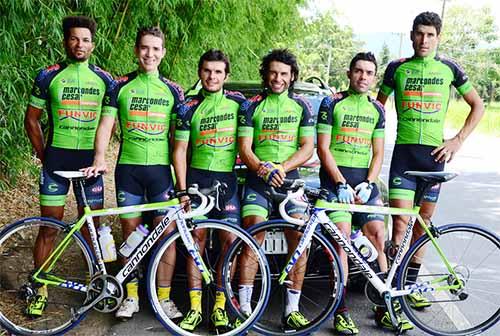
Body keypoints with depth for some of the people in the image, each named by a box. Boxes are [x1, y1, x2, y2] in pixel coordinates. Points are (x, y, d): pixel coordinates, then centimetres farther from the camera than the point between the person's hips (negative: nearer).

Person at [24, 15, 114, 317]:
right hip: (57, 158, -1)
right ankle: (40, 289, 14)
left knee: (92, 226, 7)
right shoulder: (49, 76, 1)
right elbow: (32, 119, 6)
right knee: (50, 226, 3)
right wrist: (44, 155, 1)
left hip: (90, 159, 1)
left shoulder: (104, 79, 5)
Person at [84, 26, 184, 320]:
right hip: (128, 167, 0)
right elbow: (106, 124, 2)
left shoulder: (172, 90, 9)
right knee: (130, 231, 6)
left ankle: (164, 297, 11)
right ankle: (131, 295, 19)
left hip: (160, 167, 0)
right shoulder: (121, 86, 7)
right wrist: (100, 158, -13)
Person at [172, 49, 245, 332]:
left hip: (228, 179, 1)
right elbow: (180, 150, 3)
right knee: (197, 238, 2)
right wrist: (182, 189, -4)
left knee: (230, 240, -5)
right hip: (197, 178, 0)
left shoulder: (238, 103, 6)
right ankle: (195, 306, 9)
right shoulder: (188, 108, 3)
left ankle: (220, 305, 7)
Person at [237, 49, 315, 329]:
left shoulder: (301, 106, 12)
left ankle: (292, 309, -3)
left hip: (290, 180, 1)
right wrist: (263, 170, -17)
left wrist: (281, 167, -13)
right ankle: (245, 307, -7)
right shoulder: (252, 106, 10)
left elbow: (308, 148, 3)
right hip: (258, 182, 0)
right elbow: (244, 148, 2)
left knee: (300, 240, -11)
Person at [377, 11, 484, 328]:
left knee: (424, 222, 8)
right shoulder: (397, 68, 5)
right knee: (400, 223, -10)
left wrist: (458, 140, 1)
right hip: (404, 151, -1)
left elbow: (478, 105, 11)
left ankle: (411, 283, 23)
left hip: (435, 153, 1)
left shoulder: (449, 68, 6)